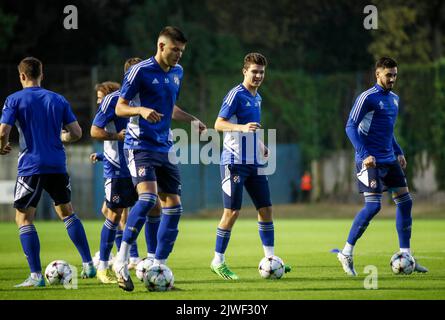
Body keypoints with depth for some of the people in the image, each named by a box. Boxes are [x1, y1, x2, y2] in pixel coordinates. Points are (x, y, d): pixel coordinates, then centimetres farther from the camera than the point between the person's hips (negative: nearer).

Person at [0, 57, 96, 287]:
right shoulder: (58, 100, 9)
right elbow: (76, 133, 6)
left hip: (30, 167, -4)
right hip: (57, 166, 4)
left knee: (23, 218, 3)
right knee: (66, 212, 20)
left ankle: (36, 275, -7)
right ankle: (88, 265, 16)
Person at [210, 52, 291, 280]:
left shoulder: (257, 97, 16)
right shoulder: (236, 94, -9)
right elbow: (219, 124, -14)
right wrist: (243, 127, -28)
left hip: (254, 163, 8)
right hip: (234, 161, -8)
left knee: (266, 208, 5)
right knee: (232, 211, -7)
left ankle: (269, 258, 11)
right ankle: (218, 261, 2)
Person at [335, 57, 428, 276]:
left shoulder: (394, 99, 15)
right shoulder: (368, 97, -11)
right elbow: (350, 127, -13)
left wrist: (398, 152, 16)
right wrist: (364, 155, -21)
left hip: (389, 160, 8)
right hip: (370, 160, -8)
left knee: (405, 201, 3)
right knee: (373, 206, -15)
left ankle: (405, 256, 9)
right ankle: (346, 253, -4)